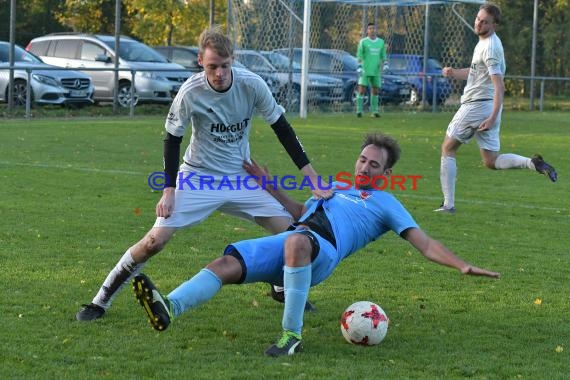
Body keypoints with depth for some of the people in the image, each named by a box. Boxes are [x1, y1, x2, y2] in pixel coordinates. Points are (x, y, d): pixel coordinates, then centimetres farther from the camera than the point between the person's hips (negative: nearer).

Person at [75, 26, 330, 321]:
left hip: (241, 177, 3)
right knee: (154, 241, -15)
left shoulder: (252, 84, -16)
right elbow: (172, 140, -7)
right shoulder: (190, 92, -21)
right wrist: (169, 190, -12)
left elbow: (282, 128, -5)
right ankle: (101, 300, 0)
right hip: (197, 177, -3)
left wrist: (313, 178, -7)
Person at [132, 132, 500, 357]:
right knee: (227, 263, -20)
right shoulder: (335, 187, 36)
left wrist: (463, 265, 0)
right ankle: (169, 308, -42)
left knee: (296, 242, -43)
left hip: (323, 250, -6)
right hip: (291, 241, 6)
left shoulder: (387, 204, 19)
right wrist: (268, 184, 38)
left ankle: (292, 335, -35)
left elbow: (426, 244, 12)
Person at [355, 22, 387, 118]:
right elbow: (359, 55, -3)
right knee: (362, 90, -8)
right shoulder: (363, 42, -1)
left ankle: (374, 111, 10)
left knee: (375, 91, 5)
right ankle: (359, 111, -5)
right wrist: (360, 68, -13)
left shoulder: (381, 42, 9)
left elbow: (383, 56, 13)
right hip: (365, 71, -3)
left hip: (376, 71, 3)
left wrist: (382, 65, -3)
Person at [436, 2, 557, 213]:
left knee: (448, 149, 4)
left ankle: (448, 204, 2)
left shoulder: (489, 47, -18)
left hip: (476, 106, -9)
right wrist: (454, 73, 10)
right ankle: (533, 163, -8)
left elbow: (499, 86, -25)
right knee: (491, 161, 11)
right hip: (488, 109, 9)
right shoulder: (485, 42, 12)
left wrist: (493, 117, -32)